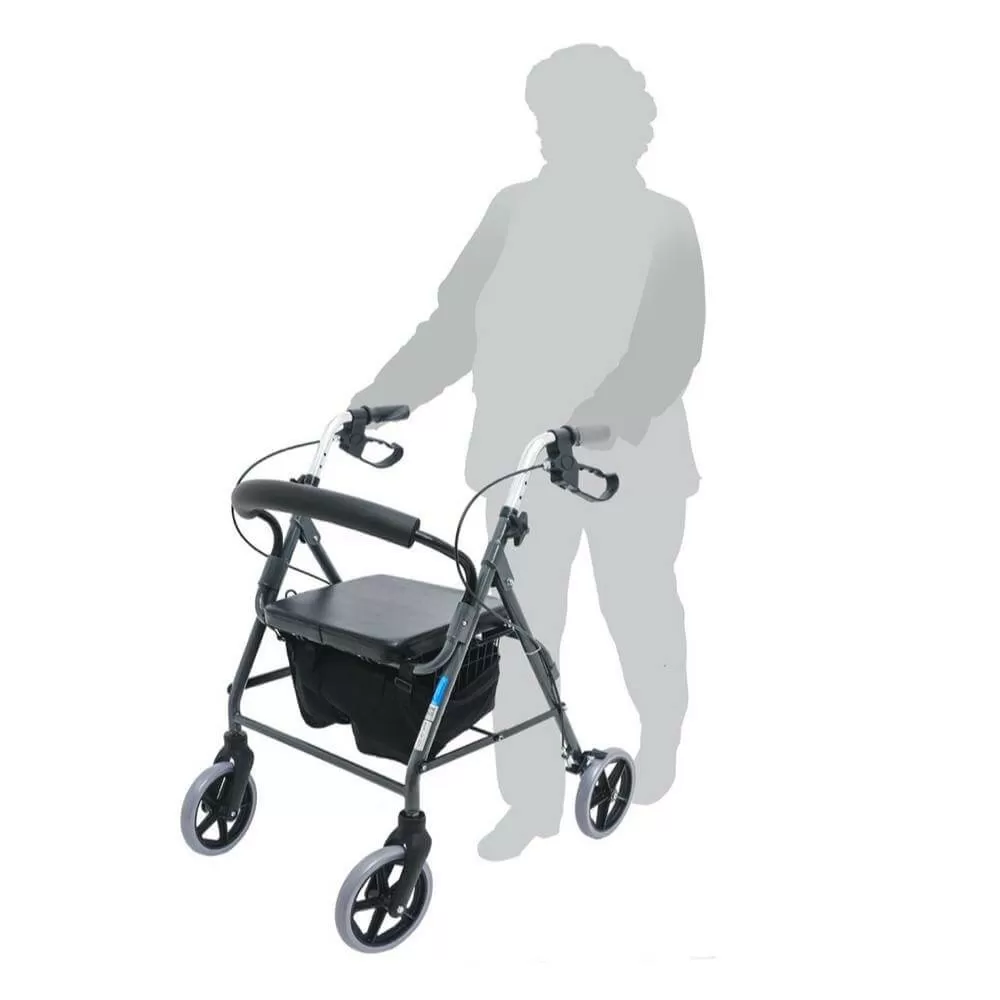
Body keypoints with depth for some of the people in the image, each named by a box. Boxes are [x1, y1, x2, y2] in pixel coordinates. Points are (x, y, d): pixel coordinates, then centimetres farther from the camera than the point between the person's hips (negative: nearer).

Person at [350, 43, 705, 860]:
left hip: (630, 461, -3)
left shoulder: (664, 224, -9)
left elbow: (670, 350, -20)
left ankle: (661, 740, 44)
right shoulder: (515, 211, 1)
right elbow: (455, 324, 2)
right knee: (520, 632, 4)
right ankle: (533, 800, 19)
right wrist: (380, 396, -9)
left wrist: (600, 420, -36)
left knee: (639, 614, 15)